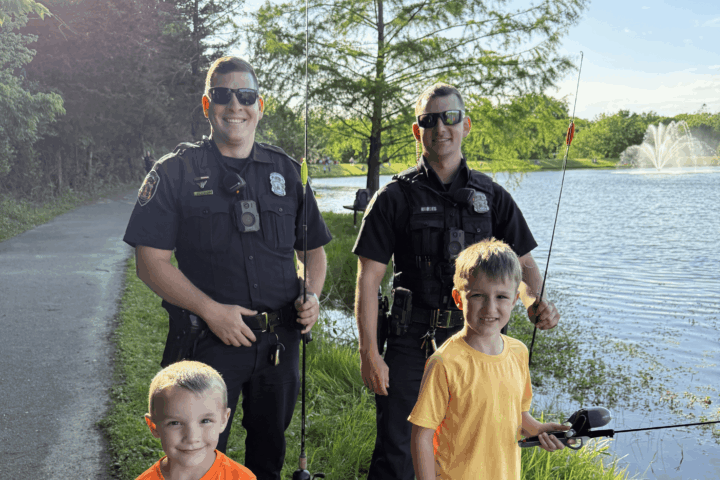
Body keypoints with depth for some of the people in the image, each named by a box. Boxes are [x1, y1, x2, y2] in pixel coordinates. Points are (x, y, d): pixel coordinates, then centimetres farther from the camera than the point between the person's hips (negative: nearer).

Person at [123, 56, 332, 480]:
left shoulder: (286, 171, 8)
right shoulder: (175, 173, -2)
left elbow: (313, 249, 15)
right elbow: (152, 261, -7)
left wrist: (311, 295, -5)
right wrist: (212, 310, -17)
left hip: (280, 341, 4)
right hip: (208, 341, -3)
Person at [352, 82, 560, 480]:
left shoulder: (491, 196, 8)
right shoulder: (395, 197, 0)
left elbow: (523, 263, 12)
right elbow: (368, 278, -4)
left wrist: (534, 302, -11)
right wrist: (369, 353, -11)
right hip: (412, 342, -2)